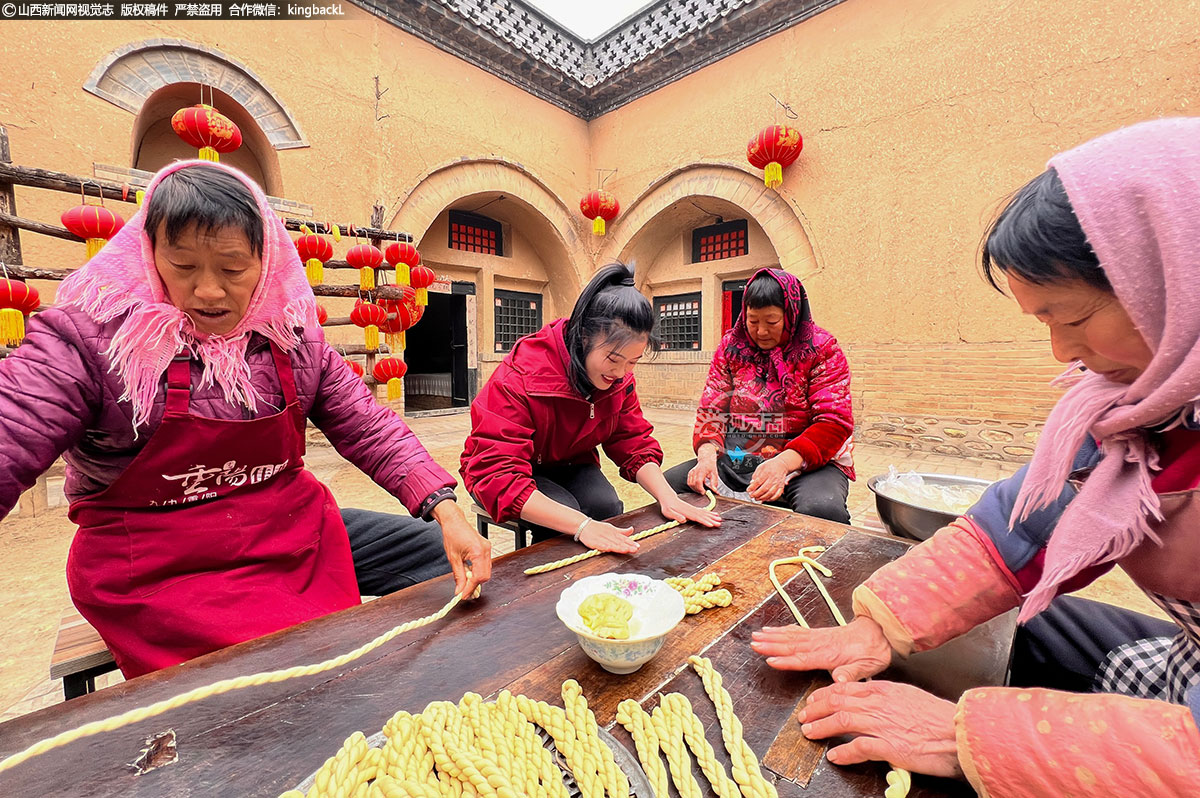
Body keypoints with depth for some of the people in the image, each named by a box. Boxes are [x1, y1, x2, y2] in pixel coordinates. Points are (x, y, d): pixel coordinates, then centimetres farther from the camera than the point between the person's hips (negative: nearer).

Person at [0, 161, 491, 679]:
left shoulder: (293, 335, -2)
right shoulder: (89, 333, -10)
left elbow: (368, 429, -5)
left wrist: (445, 509, -18)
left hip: (296, 530, 4)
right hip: (161, 570, -3)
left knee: (446, 558, 1)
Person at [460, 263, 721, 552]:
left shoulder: (620, 378, -11)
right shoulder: (521, 376, -32)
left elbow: (634, 443, -6)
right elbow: (497, 476, -38)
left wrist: (667, 497, -26)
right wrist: (583, 525, -48)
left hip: (571, 464, 5)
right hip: (519, 471, -4)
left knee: (608, 507, -24)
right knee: (563, 517, -31)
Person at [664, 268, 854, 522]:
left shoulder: (822, 349, -1)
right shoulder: (731, 346, 8)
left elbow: (834, 423, -10)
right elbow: (712, 409, 3)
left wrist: (783, 462, -28)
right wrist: (707, 454, -19)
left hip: (806, 462, -3)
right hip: (736, 460, 4)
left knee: (821, 510, -37)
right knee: (669, 483, -18)